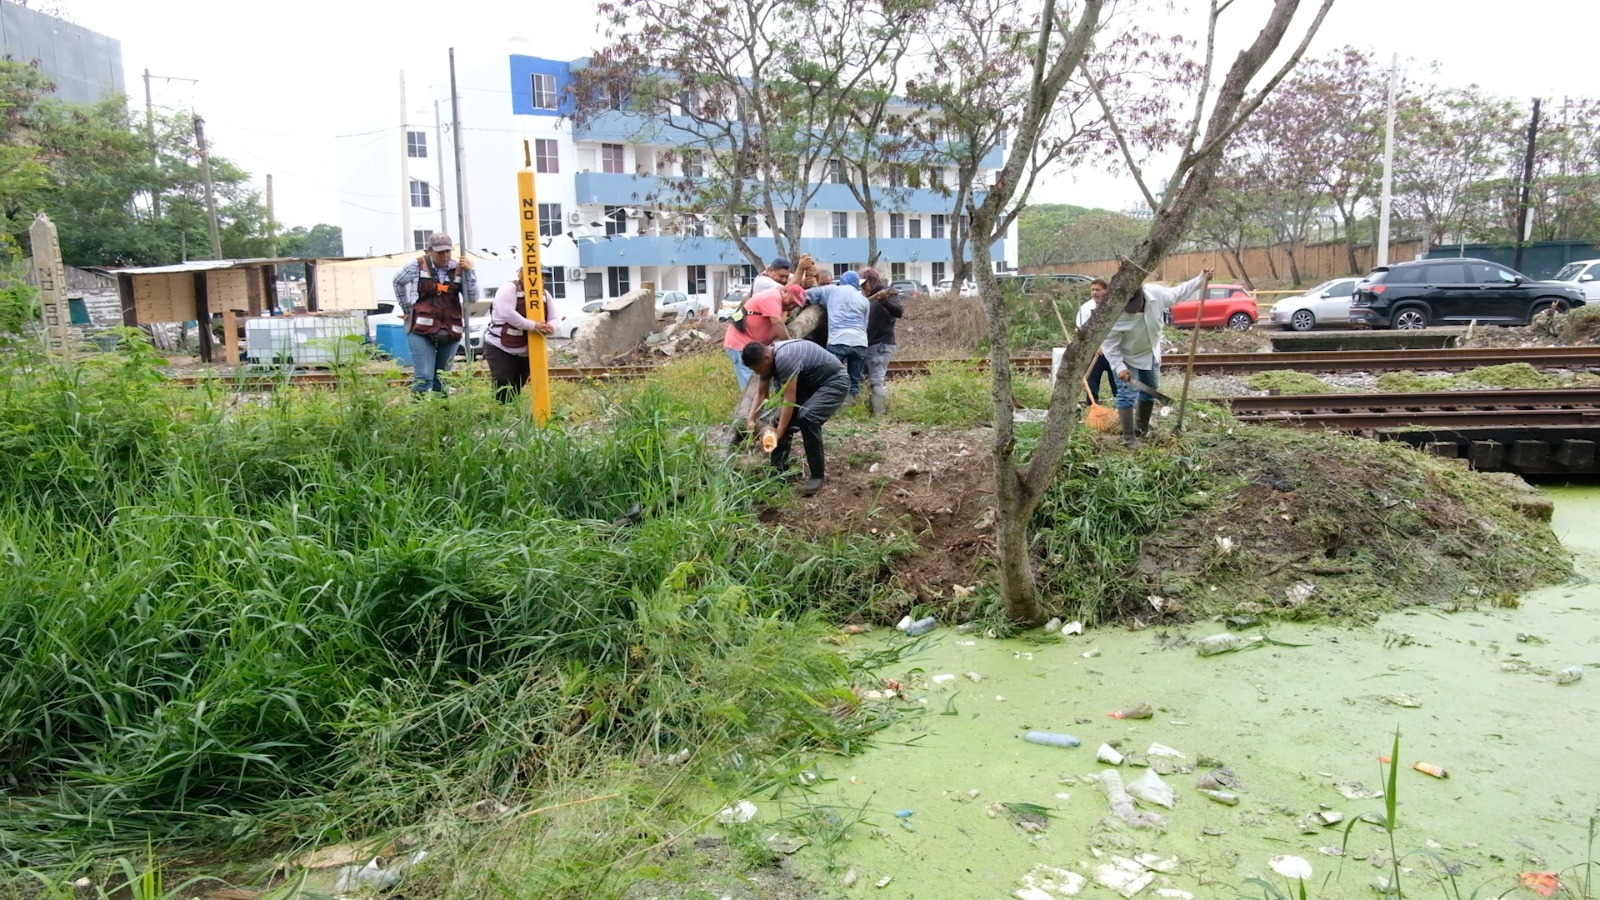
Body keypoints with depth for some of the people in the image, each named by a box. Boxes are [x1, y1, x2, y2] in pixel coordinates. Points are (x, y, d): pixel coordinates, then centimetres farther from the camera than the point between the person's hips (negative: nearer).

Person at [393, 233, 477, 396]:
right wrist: (407, 308, 18)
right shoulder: (417, 265, 0)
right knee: (423, 377, -13)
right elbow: (398, 282, 19)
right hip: (422, 329, -2)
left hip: (450, 331, 3)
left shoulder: (459, 269, 3)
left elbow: (472, 298, 0)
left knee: (442, 379, 9)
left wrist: (470, 272, -9)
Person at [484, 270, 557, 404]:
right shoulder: (509, 288, -12)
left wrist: (550, 327, -24)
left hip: (526, 352, 6)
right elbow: (507, 313, -26)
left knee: (516, 391, 10)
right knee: (503, 391, -15)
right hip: (500, 348, -6)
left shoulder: (544, 294, 8)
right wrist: (533, 325, -33)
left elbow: (553, 319, 2)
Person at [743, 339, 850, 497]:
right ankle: (778, 472, 9)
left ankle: (818, 475, -16)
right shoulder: (767, 359, -4)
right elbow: (762, 393, 4)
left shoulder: (785, 358, -33)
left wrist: (778, 433, -31)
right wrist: (751, 420, -9)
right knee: (784, 418, -1)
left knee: (807, 417, -29)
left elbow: (789, 400, -32)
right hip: (810, 383, 10)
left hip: (834, 382, -10)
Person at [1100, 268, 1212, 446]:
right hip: (1127, 359, -5)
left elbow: (1176, 294, -2)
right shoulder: (1116, 315, -36)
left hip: (1151, 355, 6)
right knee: (1127, 396, -8)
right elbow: (1109, 343, -25)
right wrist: (1119, 367, -29)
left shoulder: (1156, 293, -24)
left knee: (1150, 392, 17)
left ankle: (1142, 428, 36)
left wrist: (1200, 279, 1)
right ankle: (1128, 436, 1)